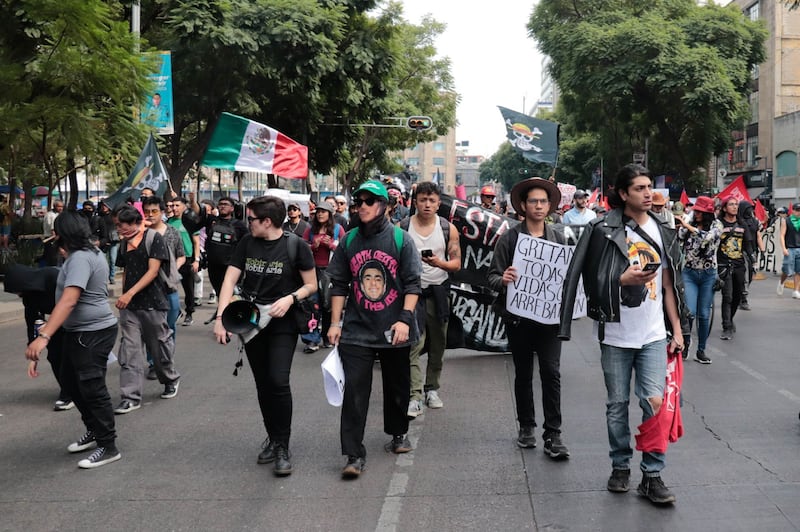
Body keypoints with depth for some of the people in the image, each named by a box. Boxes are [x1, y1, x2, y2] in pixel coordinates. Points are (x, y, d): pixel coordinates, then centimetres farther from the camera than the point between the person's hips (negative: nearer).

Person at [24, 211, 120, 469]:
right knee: (71, 382, 19)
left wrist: (44, 336, -39)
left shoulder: (80, 258, -23)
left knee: (92, 388, -4)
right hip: (78, 331, 11)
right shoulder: (90, 253, 10)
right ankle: (94, 431, 32)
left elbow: (68, 301, -34)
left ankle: (108, 446, 6)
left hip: (92, 333, -11)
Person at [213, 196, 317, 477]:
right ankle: (272, 437, 28)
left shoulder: (295, 245, -9)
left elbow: (311, 285, -2)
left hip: (283, 322, -4)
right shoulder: (247, 243, 2)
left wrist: (290, 298, -21)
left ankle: (282, 447, -5)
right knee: (263, 384, 11)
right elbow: (230, 280, -3)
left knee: (278, 381, -17)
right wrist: (221, 317, -14)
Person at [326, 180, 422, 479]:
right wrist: (335, 323, 4)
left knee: (397, 387, 15)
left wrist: (405, 319, -15)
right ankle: (354, 454, -3)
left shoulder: (400, 239, -2)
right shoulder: (349, 241, 5)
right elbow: (339, 284, 9)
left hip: (393, 330, -1)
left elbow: (413, 283, -5)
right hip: (356, 331, 1)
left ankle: (398, 433, 38)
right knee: (354, 391, -7)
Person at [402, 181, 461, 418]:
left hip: (438, 290, 3)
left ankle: (431, 388, 24)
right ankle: (414, 397, -13)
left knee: (438, 344, 10)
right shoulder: (402, 228, -2)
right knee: (413, 345, -11)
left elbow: (456, 264, 1)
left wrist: (440, 263, -18)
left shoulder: (448, 229, 2)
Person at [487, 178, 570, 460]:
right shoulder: (509, 238, 0)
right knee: (523, 373, 11)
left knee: (551, 373, -7)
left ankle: (553, 435, -1)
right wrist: (503, 280, -24)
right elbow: (492, 275, -2)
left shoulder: (558, 238, 8)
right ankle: (526, 427, 26)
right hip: (518, 316, -1)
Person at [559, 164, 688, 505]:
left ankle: (652, 476, 5)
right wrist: (624, 279, -21)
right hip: (616, 335, -2)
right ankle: (620, 466, 24)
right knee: (617, 404, 9)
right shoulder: (604, 231, -5)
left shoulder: (662, 232, 8)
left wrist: (677, 329, 8)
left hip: (654, 335, 2)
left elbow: (668, 285, 11)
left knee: (655, 403, -4)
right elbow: (593, 281, -4)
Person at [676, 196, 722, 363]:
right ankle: (685, 346, 12)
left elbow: (708, 237, -22)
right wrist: (676, 228, -18)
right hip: (689, 273, 1)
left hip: (708, 274, -1)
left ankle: (701, 351, 15)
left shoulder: (716, 225, -2)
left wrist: (687, 226, -22)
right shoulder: (689, 225, 5)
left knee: (704, 314, 4)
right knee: (689, 311, -10)